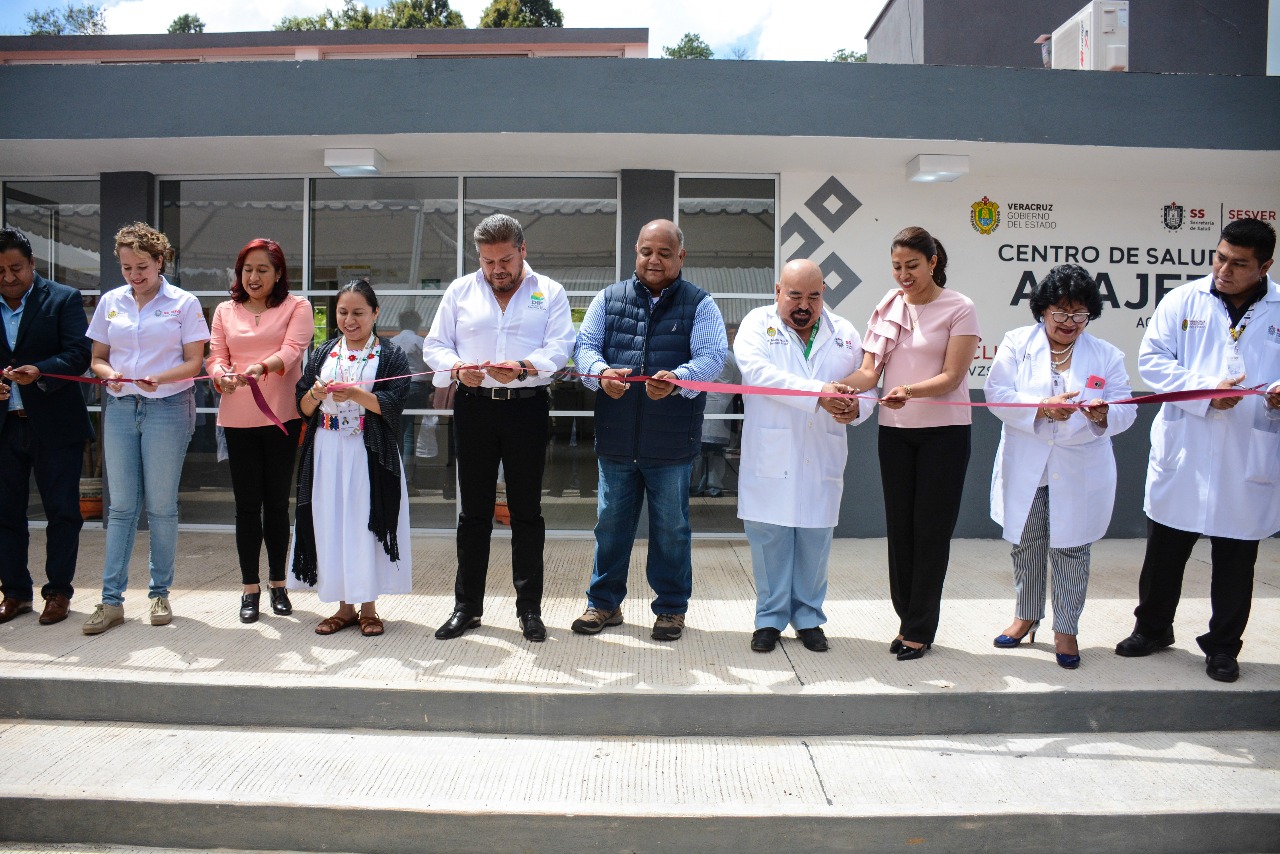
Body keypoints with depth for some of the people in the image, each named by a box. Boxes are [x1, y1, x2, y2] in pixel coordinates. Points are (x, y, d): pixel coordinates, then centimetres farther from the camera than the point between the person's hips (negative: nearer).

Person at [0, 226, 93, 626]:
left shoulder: (64, 299, -2)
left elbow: (80, 354, -11)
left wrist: (39, 372, -27)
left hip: (55, 425, -4)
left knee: (62, 511, 3)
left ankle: (59, 591, 15)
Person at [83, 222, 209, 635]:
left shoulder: (183, 303, 0)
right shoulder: (110, 301, 10)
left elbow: (193, 363, -2)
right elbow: (97, 357, 13)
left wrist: (159, 378, -20)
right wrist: (109, 374, -10)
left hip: (168, 410, -3)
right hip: (120, 408, 3)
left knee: (161, 506, 3)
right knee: (121, 505, 4)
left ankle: (160, 593, 15)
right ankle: (112, 600, 9)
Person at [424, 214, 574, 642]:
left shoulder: (549, 292, 6)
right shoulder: (460, 291, 11)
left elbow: (559, 347, -6)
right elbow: (434, 345, 8)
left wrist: (523, 368, -25)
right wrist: (457, 367, -14)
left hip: (527, 408, -1)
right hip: (474, 407, 2)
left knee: (526, 511, 4)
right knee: (474, 510, 7)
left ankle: (529, 608, 14)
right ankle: (466, 606, 18)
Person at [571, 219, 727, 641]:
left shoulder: (700, 304, 2)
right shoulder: (609, 298, 9)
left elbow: (711, 356, -9)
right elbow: (585, 345, 3)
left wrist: (677, 380, -30)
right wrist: (601, 373, -21)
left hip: (672, 441, -2)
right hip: (616, 436, 2)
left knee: (671, 527, 9)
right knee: (610, 522, 12)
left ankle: (671, 607, 25)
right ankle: (604, 602, 28)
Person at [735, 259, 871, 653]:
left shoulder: (845, 333, 11)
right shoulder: (758, 323, 1)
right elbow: (758, 371, -18)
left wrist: (855, 408, -13)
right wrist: (818, 392, -27)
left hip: (822, 459, 3)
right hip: (771, 455, -2)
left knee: (815, 539, 9)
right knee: (769, 538, 4)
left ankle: (808, 617, 25)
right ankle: (770, 617, 20)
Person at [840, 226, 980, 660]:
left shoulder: (958, 308, -5)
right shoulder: (887, 307, 8)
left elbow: (951, 376, -13)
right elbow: (870, 369, 1)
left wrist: (910, 390, -31)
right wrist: (843, 385, -20)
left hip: (943, 431, -4)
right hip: (894, 430, 4)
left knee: (931, 529, 0)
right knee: (899, 526, 9)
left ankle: (920, 629, 11)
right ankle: (907, 619, 22)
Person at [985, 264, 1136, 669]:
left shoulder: (1107, 355, 3)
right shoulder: (1017, 343, 0)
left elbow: (1126, 410, -2)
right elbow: (997, 393, -10)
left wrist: (1105, 414, -26)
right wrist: (1041, 407, -25)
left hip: (1080, 472, 0)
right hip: (1024, 468, 1)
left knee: (1071, 550, 6)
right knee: (1026, 546, 13)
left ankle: (1066, 629, 21)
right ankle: (1026, 616, 32)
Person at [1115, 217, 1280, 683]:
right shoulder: (1183, 300, 0)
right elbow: (1152, 359, -4)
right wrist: (1207, 389, -17)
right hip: (1182, 453, 0)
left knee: (1236, 560, 11)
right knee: (1164, 551, 12)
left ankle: (1223, 646, 28)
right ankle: (1153, 628, 32)